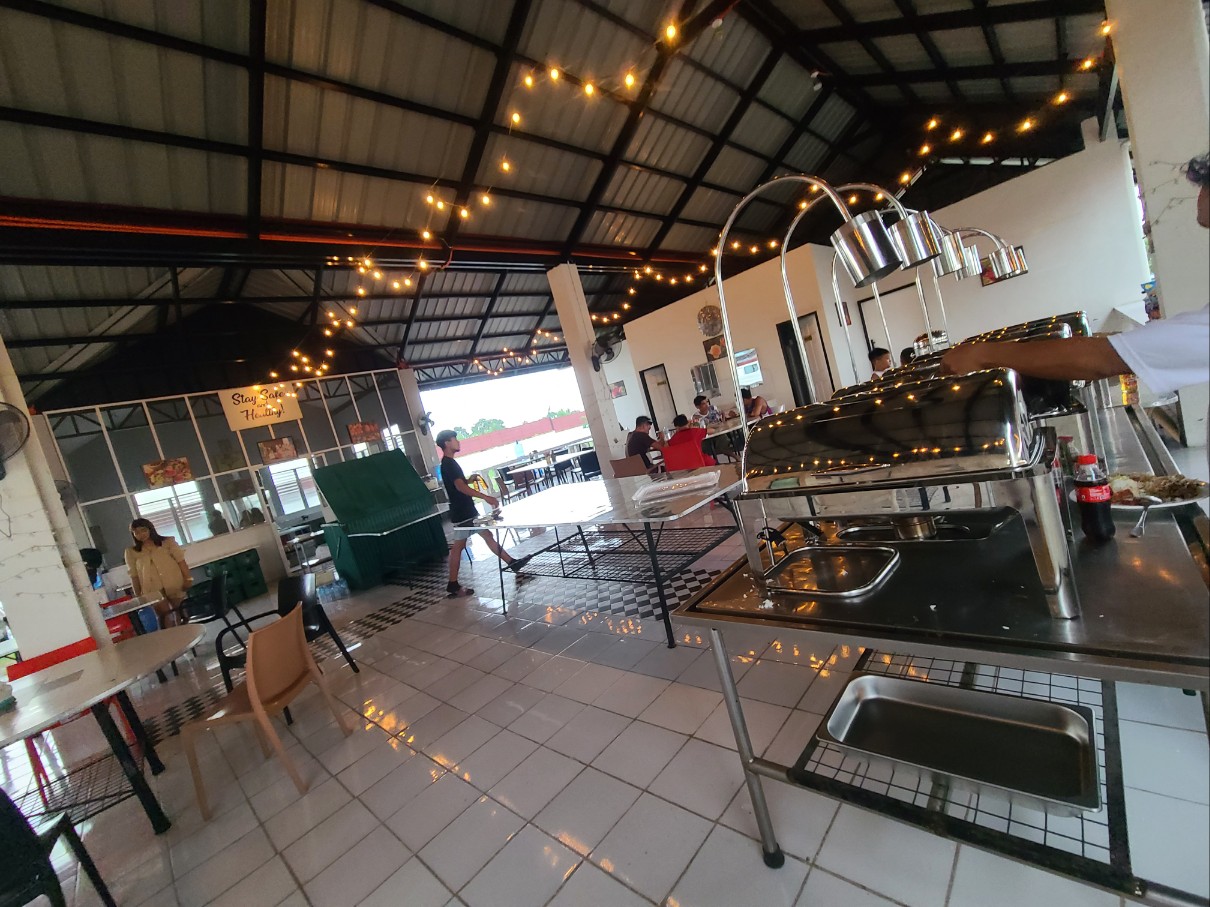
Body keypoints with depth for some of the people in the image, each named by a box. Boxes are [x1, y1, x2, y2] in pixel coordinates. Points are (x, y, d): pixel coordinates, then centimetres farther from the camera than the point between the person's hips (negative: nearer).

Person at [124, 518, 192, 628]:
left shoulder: (168, 542, 5)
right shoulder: (131, 552, 6)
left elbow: (181, 562, 0)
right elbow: (134, 576, 6)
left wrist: (188, 579, -9)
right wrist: (138, 596, 3)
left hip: (176, 586, 0)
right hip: (154, 591, 0)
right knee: (165, 619, -1)